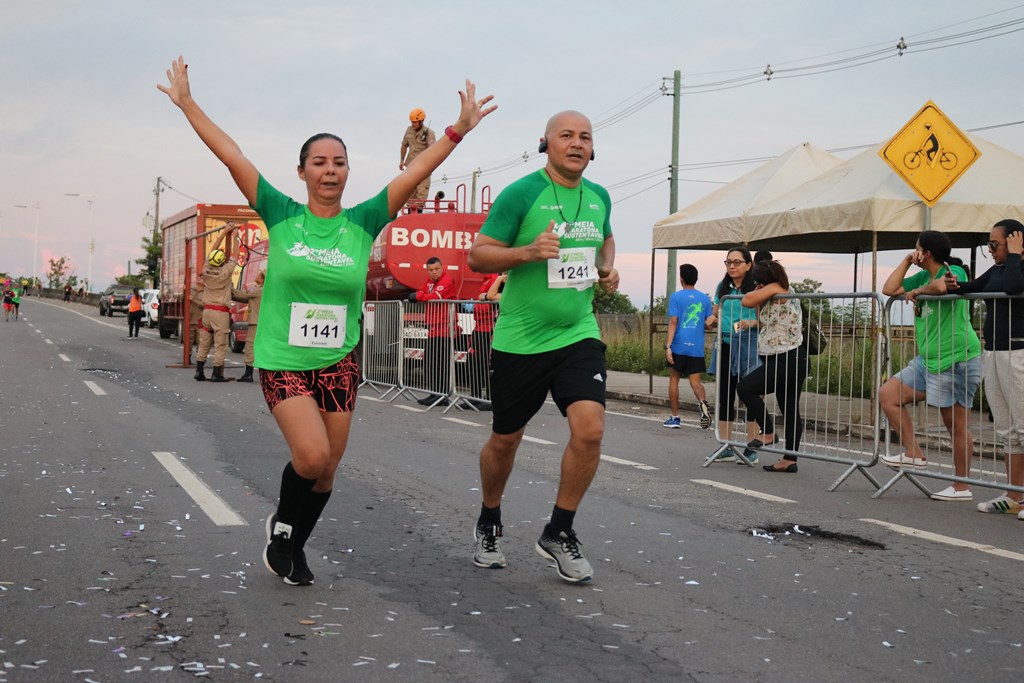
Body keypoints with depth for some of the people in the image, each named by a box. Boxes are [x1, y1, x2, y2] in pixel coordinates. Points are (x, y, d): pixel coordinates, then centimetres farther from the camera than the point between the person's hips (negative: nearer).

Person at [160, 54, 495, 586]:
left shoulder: (362, 222, 0)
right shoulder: (281, 216, -3)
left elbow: (416, 172, -4)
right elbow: (232, 156, -4)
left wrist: (459, 129, -10)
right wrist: (186, 104, -3)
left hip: (338, 362, 3)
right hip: (282, 359, -3)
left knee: (325, 471, 8)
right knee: (312, 455, -20)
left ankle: (291, 547, 34)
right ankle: (281, 523, 13)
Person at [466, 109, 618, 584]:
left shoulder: (599, 196, 8)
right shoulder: (520, 194, -9)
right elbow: (477, 255, -9)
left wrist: (607, 268, 9)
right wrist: (528, 251, -24)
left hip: (578, 335, 3)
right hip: (519, 340, -3)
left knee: (590, 429, -15)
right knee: (505, 440, 10)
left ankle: (559, 532, 4)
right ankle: (488, 525, 36)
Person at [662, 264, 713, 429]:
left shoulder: (676, 297, -2)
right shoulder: (705, 298, 8)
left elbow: (673, 322, -10)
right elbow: (709, 324, 9)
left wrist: (668, 346, -12)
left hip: (679, 346, -2)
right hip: (697, 348, 2)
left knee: (674, 379, 11)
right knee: (695, 381, 2)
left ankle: (675, 417, 14)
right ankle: (703, 402, -29)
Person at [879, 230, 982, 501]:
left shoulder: (954, 271, -10)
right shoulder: (923, 277, 15)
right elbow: (889, 290, 14)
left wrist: (917, 292, -16)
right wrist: (906, 261, 9)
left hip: (956, 360, -9)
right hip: (927, 360, 9)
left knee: (956, 423, -2)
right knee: (888, 395, 3)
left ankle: (961, 487, 7)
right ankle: (914, 454, 6)